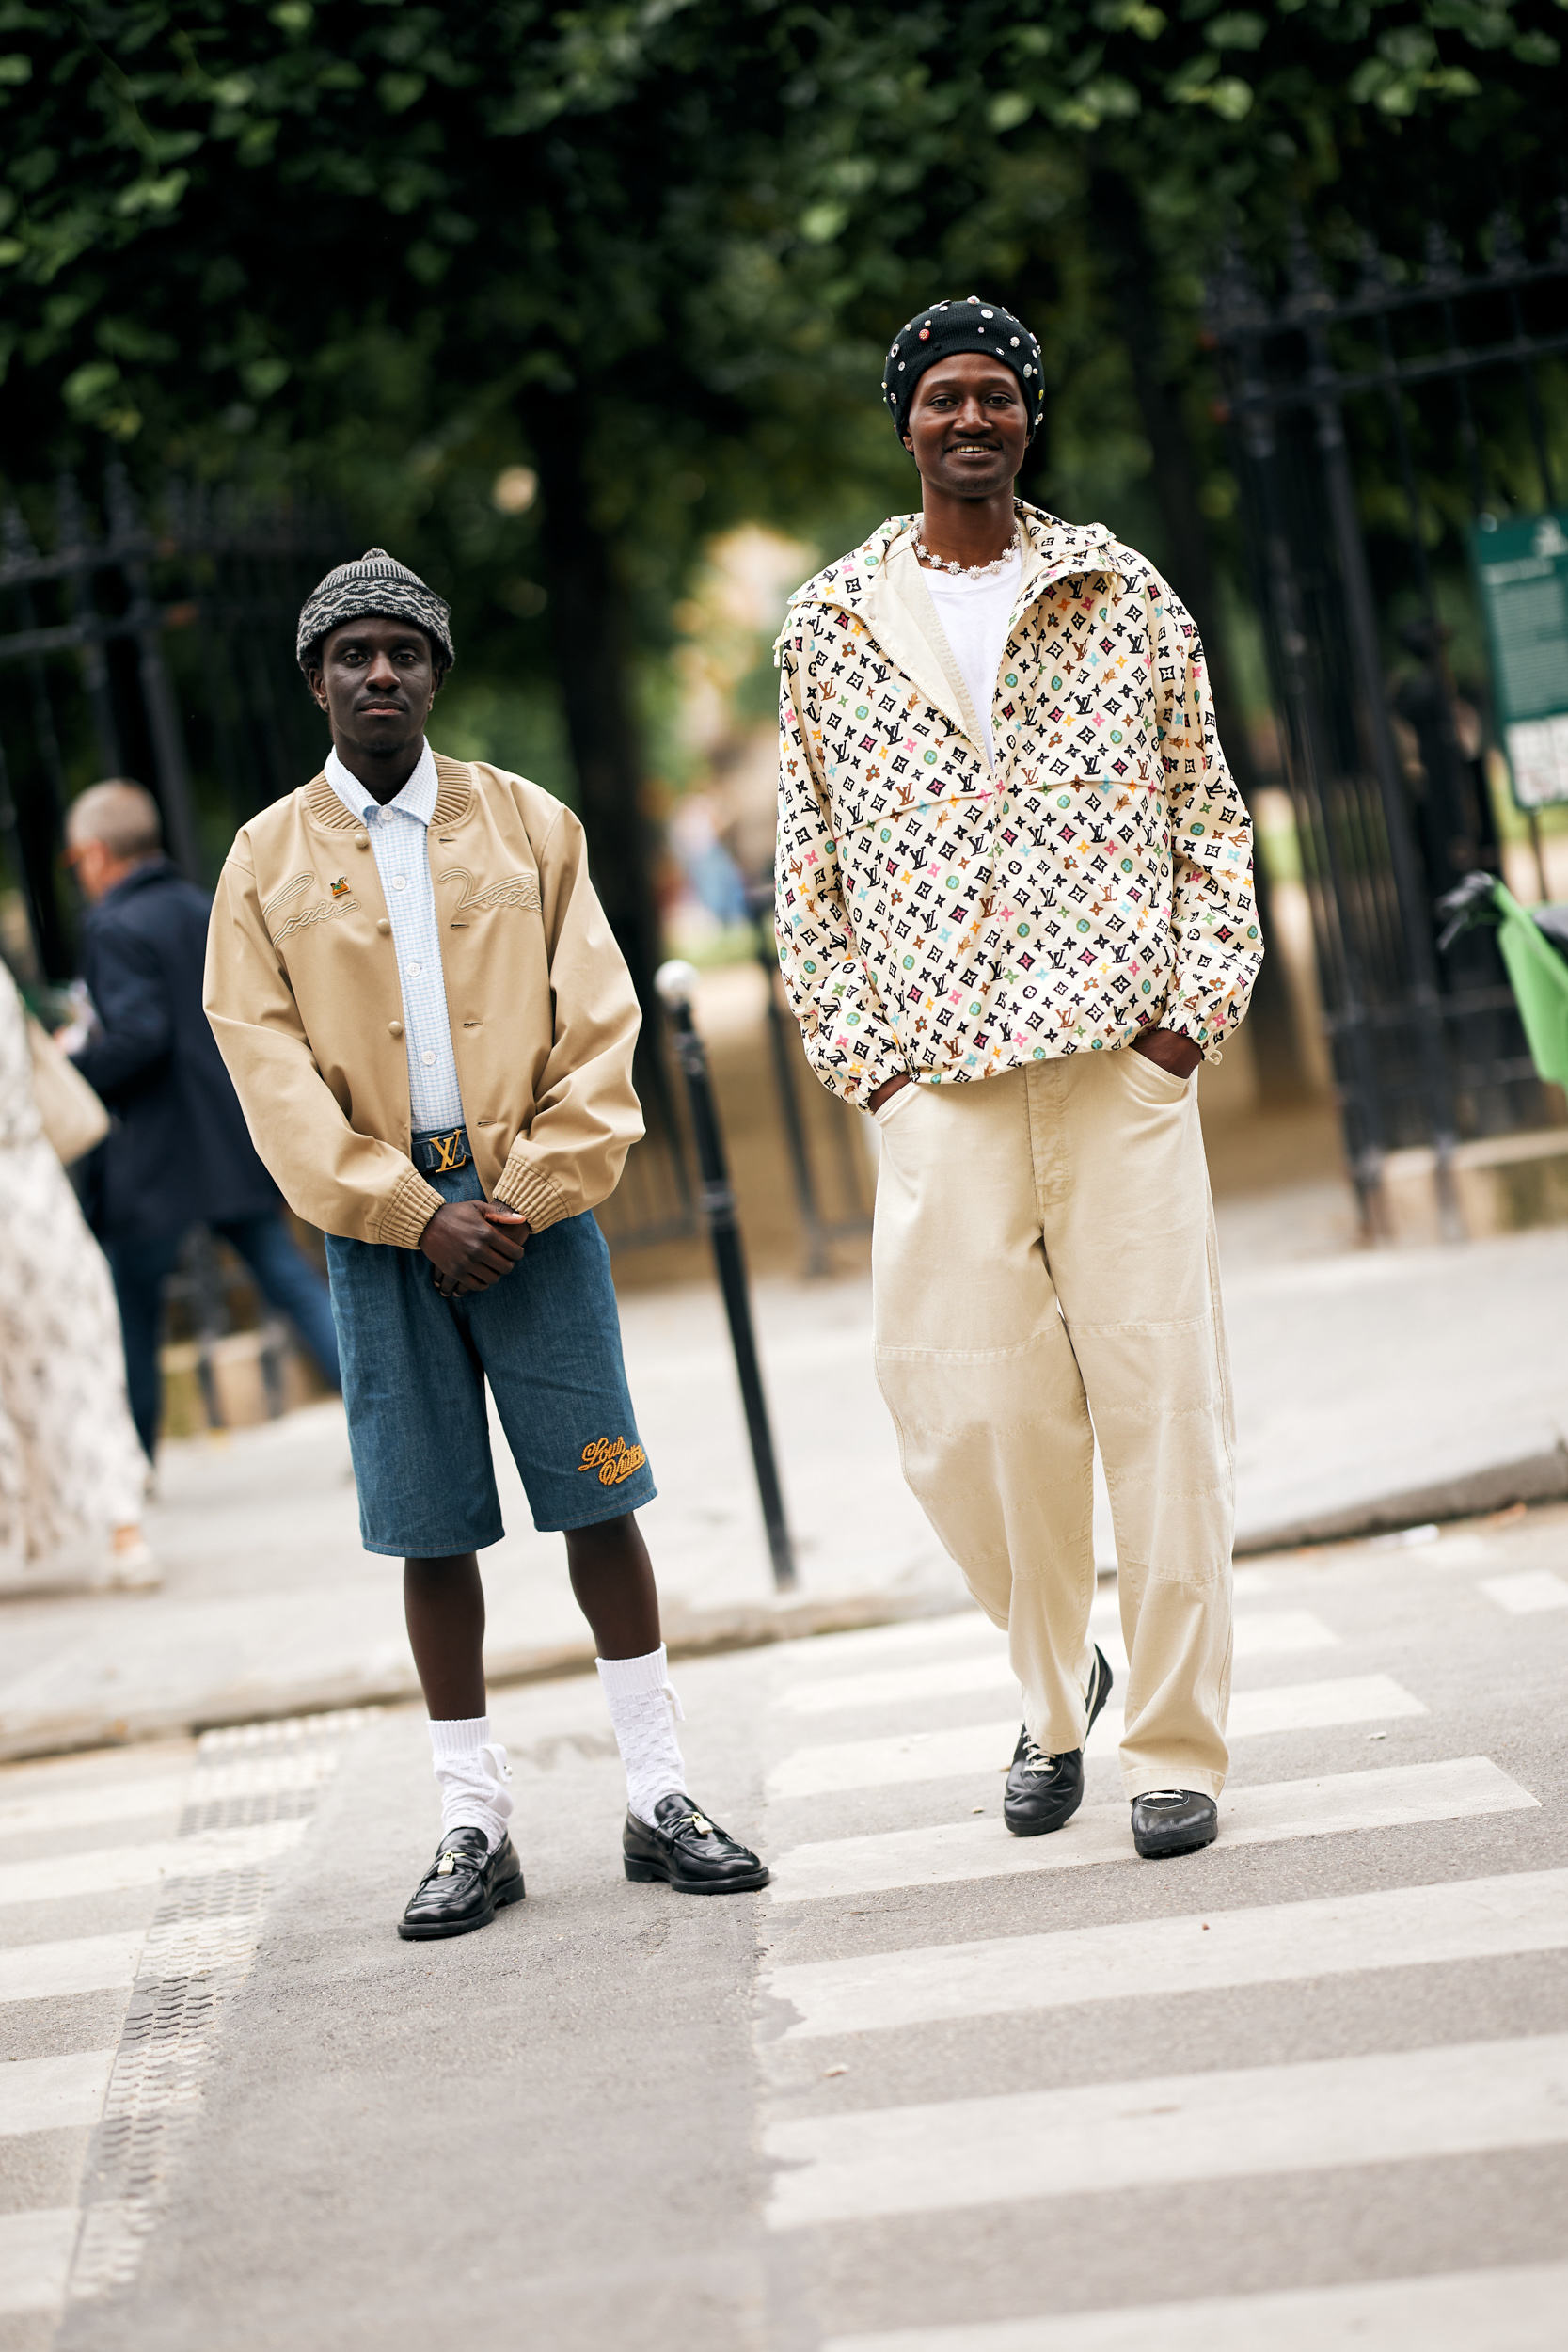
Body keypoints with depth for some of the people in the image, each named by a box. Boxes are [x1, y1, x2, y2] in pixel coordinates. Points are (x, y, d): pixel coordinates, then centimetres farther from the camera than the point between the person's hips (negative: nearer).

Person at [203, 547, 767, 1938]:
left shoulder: (532, 825, 7)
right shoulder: (268, 860, 6)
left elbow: (598, 1027, 3)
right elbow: (272, 1065, -1)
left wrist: (530, 1195, -9)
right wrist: (414, 1211, -10)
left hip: (534, 1210, 0)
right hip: (380, 1225, 0)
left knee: (598, 1498, 0)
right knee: (432, 1531, 3)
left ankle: (659, 1797, 10)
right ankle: (476, 1826, 11)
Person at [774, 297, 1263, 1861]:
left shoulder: (1126, 600, 9)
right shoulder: (828, 629, 10)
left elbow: (1208, 819, 10)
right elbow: (809, 870, 12)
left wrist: (1198, 1008, -2)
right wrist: (857, 1055, 3)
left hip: (1123, 1063, 0)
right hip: (939, 1085, 1)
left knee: (1159, 1397, -2)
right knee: (974, 1411, -2)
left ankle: (1174, 1744, 8)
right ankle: (1053, 1692, 23)